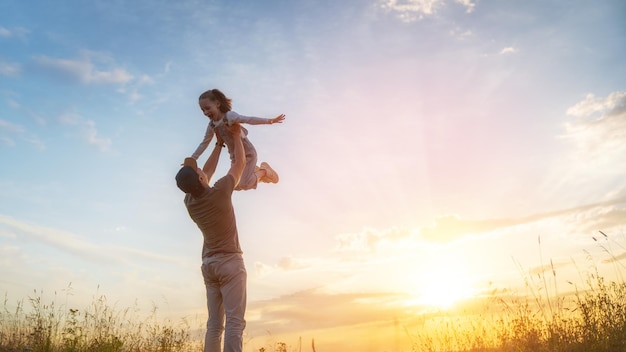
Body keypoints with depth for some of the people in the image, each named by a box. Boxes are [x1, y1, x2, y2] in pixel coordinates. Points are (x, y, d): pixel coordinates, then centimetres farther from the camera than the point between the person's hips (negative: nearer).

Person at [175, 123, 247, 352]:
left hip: (208, 264, 7)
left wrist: (219, 144, 26)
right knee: (234, 322, -10)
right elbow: (240, 163, -2)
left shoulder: (189, 201, 2)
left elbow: (207, 172, 19)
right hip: (230, 261, -7)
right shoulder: (220, 192, -15)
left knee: (214, 324, 6)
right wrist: (236, 135, 13)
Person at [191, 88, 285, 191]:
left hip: (248, 153, -7)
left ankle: (263, 170, 14)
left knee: (243, 184, -11)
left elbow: (249, 119, -34)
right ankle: (255, 170, 32)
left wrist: (270, 121, -45)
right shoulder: (211, 126, -3)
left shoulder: (229, 116, -23)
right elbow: (204, 143, 9)